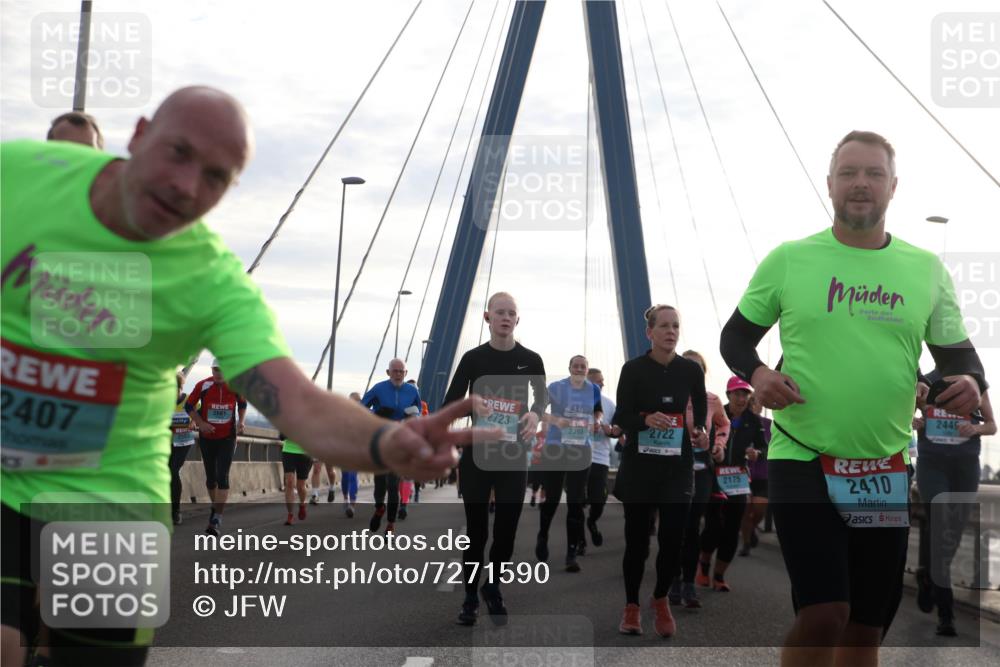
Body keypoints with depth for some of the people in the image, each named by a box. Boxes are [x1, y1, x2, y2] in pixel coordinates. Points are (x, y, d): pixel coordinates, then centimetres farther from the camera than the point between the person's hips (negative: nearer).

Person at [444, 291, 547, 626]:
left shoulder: (531, 360, 1)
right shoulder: (473, 358, -1)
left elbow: (541, 398, 16)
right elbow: (449, 404, 0)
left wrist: (535, 414, -6)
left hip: (514, 456, 1)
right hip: (478, 453, -1)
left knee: (507, 528, 5)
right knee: (477, 528, 4)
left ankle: (493, 587, 27)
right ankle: (470, 597, 15)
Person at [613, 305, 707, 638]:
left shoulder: (691, 369, 2)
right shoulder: (633, 369, -5)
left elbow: (701, 408, 18)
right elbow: (621, 418, -8)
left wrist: (699, 429, -2)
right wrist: (646, 419, -27)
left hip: (677, 464, 2)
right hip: (639, 463, -2)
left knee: (673, 537, -2)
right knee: (636, 536, 1)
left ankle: (661, 599, 21)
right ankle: (631, 606, 16)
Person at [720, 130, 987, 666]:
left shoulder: (927, 270, 6)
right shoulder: (787, 260, 0)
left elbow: (957, 352, 12)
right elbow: (735, 336, 8)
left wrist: (970, 382, -11)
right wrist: (756, 372, -14)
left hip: (886, 470, 3)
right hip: (802, 457, -3)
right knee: (823, 613, -16)